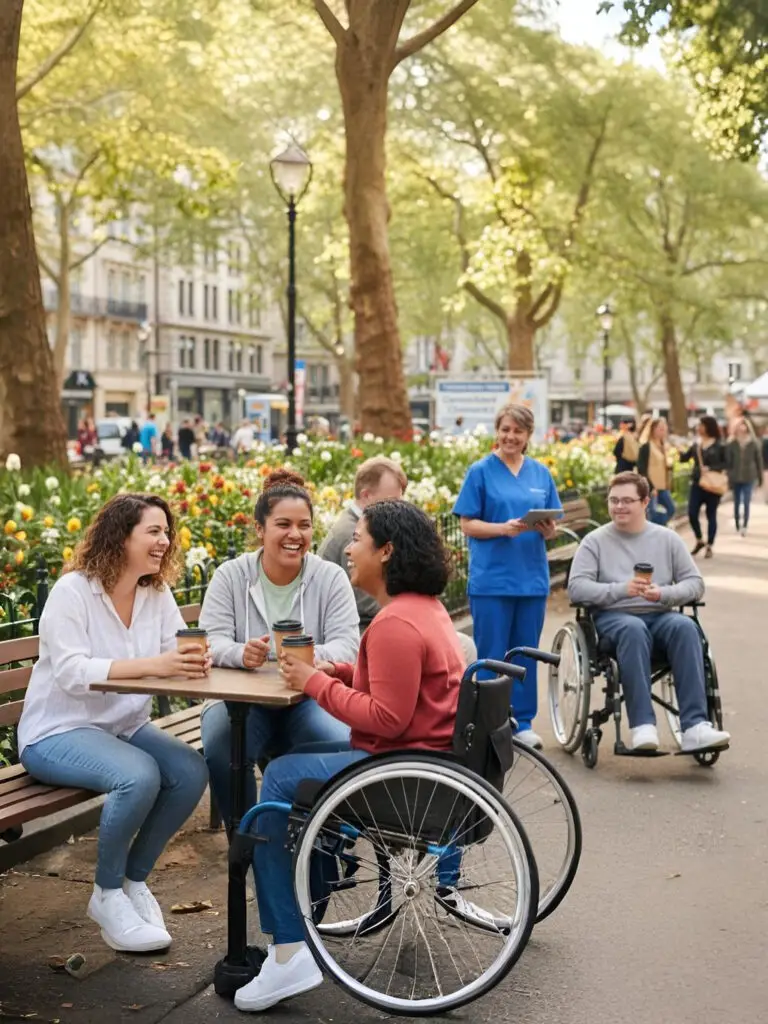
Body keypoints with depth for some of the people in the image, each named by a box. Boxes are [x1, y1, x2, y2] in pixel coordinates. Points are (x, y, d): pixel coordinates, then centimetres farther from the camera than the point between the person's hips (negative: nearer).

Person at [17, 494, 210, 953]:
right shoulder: (72, 591, -15)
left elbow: (180, 654, -6)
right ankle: (108, 894, -8)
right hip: (58, 733, -6)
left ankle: (134, 878, 3)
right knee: (139, 776, -33)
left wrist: (197, 660, -32)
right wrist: (151, 664, -37)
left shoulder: (158, 593, 4)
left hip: (124, 726, 6)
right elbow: (72, 673, -27)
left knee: (192, 771, -19)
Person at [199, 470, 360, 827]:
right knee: (220, 745, -31)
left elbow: (346, 644, -9)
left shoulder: (331, 577, 1)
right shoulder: (230, 575, 2)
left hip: (308, 700, 0)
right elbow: (211, 641, -7)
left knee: (342, 745, -30)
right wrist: (241, 653, -32)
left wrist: (313, 657, -34)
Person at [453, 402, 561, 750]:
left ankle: (522, 722, 20)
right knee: (491, 655, 1)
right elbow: (468, 525, -5)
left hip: (532, 577, 4)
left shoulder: (541, 474, 10)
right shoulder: (481, 471, -1)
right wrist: (505, 529, -20)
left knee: (525, 653, 10)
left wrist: (547, 528, -11)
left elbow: (551, 528, 12)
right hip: (492, 578, -4)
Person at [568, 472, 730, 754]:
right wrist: (622, 589, -17)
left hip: (660, 616, 2)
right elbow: (576, 587, -3)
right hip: (613, 617, -2)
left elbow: (695, 583, 9)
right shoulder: (595, 540, 9)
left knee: (685, 626, -32)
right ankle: (642, 726, -42)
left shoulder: (667, 539, 16)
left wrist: (664, 593, -12)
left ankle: (695, 726, -38)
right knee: (633, 629, -38)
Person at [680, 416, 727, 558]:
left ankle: (709, 547, 14)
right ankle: (699, 541, 21)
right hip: (697, 483, 4)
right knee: (692, 514, -2)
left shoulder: (719, 445, -6)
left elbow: (726, 463, -6)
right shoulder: (696, 443, 6)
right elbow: (684, 458, 5)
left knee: (711, 515, 5)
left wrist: (711, 468, -18)